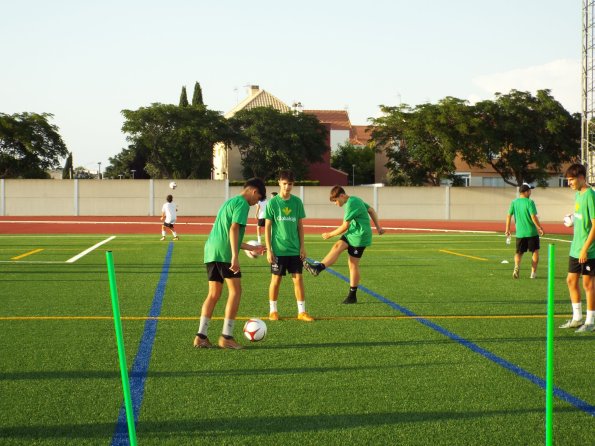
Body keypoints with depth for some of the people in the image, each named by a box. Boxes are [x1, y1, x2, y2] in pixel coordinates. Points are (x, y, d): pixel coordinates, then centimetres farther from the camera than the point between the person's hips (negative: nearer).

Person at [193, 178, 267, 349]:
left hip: (211, 251, 9)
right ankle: (226, 336, -5)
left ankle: (201, 336, 6)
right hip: (224, 253, -9)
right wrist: (235, 256, -23)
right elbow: (233, 229, -17)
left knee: (214, 294, 10)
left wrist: (250, 248, 37)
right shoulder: (242, 203, -3)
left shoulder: (230, 202, 26)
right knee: (235, 291, -3)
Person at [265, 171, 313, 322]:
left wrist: (302, 246, 4)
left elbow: (300, 226, 9)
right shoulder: (272, 203, -5)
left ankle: (302, 312, 8)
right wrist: (268, 249, -7)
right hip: (278, 250, -2)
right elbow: (267, 227, -3)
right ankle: (273, 311, 17)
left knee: (298, 279, 1)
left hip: (294, 249, 2)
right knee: (276, 279, 5)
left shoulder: (297, 202, 3)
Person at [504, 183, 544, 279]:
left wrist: (507, 229, 12)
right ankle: (533, 272, 12)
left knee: (519, 252, 12)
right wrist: (540, 228, -7)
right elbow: (533, 217, -17)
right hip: (531, 232, -4)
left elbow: (509, 216, 4)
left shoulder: (514, 202, 3)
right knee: (535, 251, 13)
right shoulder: (529, 202, -12)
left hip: (519, 232, 4)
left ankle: (516, 267, -17)